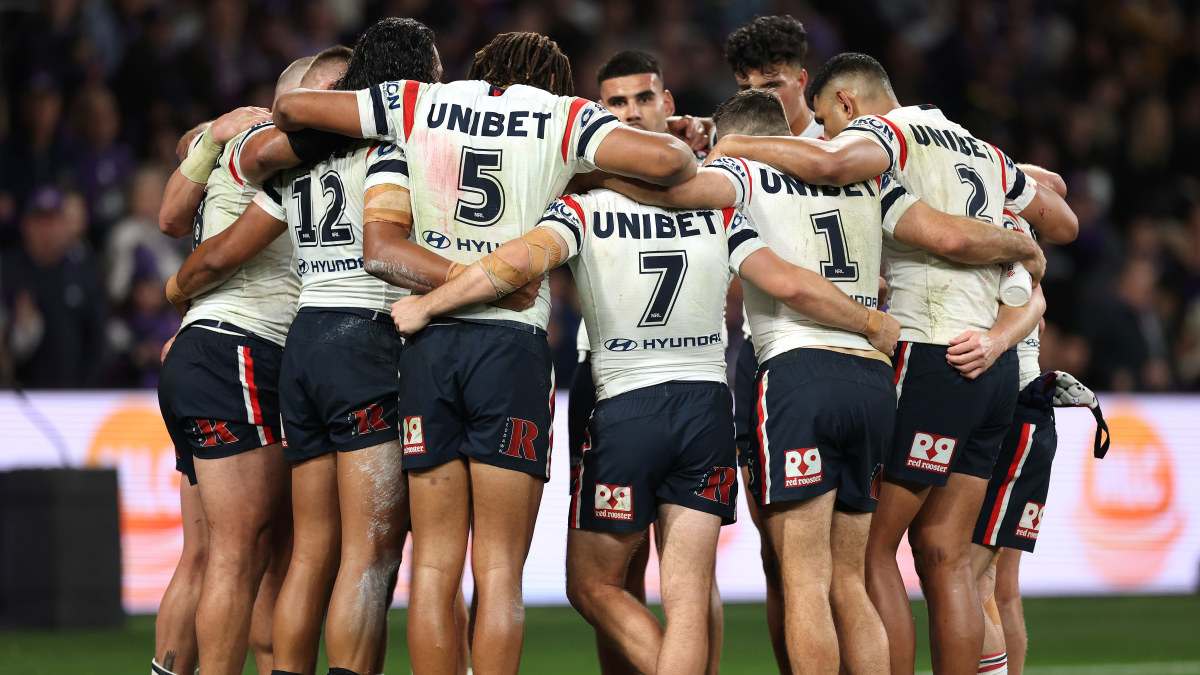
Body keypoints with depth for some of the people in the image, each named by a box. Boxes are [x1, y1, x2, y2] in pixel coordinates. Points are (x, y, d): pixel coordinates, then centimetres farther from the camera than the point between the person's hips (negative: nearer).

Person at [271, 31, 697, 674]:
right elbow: (664, 159, -8)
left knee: (434, 564, 5)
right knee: (499, 570, 0)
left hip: (427, 343, 2)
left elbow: (292, 106, 13)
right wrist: (686, 155, 14)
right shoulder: (563, 115, 5)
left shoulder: (420, 104, 12)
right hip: (512, 342, -2)